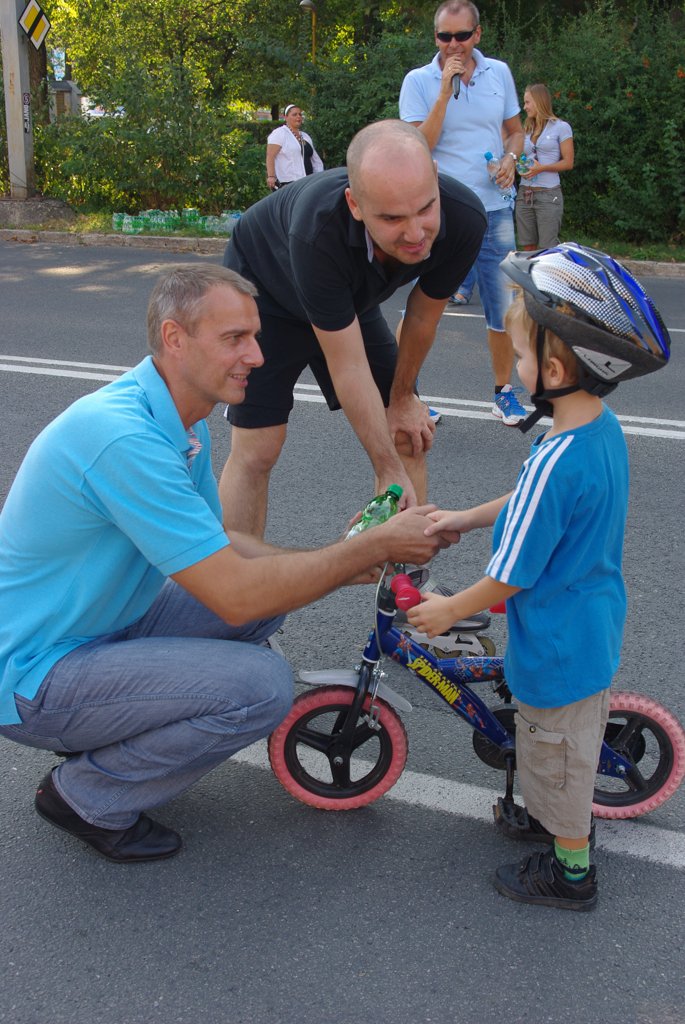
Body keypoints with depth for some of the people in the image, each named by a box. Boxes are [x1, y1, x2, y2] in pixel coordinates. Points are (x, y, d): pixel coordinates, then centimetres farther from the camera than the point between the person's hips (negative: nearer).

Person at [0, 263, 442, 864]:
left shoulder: (179, 424, 3)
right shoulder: (124, 437, -29)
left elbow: (215, 548, 10)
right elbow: (236, 595, -29)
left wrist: (348, 564, -2)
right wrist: (378, 545, -21)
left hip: (103, 625, 9)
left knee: (274, 590, 4)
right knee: (263, 685, -23)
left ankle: (108, 733, 14)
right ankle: (86, 797, 0)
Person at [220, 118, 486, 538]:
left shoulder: (463, 218, -30)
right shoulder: (317, 231, -43)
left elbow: (423, 316, -9)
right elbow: (348, 366, -33)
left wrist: (403, 397, 4)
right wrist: (390, 472, -28)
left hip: (352, 300, 5)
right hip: (264, 292, -4)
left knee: (409, 434, 0)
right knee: (256, 451, -11)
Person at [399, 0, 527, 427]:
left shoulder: (499, 72, 6)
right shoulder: (418, 81, -4)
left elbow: (515, 130, 18)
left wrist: (511, 158, -4)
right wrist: (445, 91, -18)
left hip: (495, 211, 3)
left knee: (504, 309, 6)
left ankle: (505, 391, 22)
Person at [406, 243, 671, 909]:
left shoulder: (554, 462, -34)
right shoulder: (604, 427, -5)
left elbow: (511, 575, -24)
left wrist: (448, 610, -9)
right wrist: (466, 519, 18)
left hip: (559, 647, -8)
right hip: (597, 625, 8)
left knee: (556, 752, 14)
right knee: (574, 742, 28)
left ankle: (570, 870, 34)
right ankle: (557, 818, 51)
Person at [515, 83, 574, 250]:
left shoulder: (561, 127, 1)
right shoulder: (526, 130, 17)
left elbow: (568, 163, -4)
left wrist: (542, 168, -16)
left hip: (548, 194, -5)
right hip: (525, 193, 6)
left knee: (547, 248, -9)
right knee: (528, 248, 4)